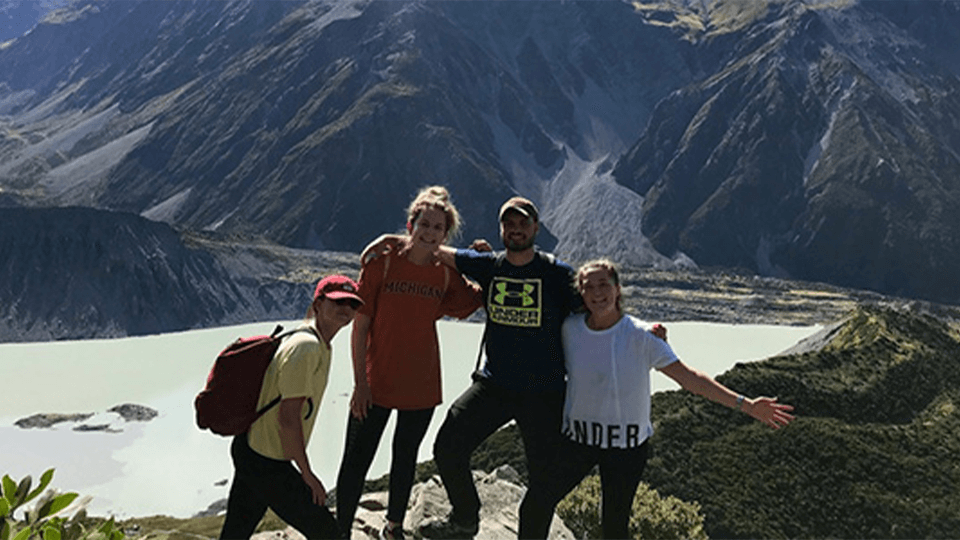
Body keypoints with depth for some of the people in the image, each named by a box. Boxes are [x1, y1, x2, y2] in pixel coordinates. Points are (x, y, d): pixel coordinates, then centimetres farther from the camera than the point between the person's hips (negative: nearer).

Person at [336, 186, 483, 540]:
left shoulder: (447, 273, -3)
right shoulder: (382, 263, -10)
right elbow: (360, 327, -9)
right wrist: (360, 382, -11)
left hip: (421, 385, 3)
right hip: (376, 384, -3)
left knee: (406, 459, 19)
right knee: (356, 461, 4)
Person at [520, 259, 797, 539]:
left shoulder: (641, 337, -12)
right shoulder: (569, 329, -5)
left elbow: (687, 377, -13)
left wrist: (745, 404, -17)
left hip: (627, 443, -2)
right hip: (577, 437, 2)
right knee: (539, 500, -3)